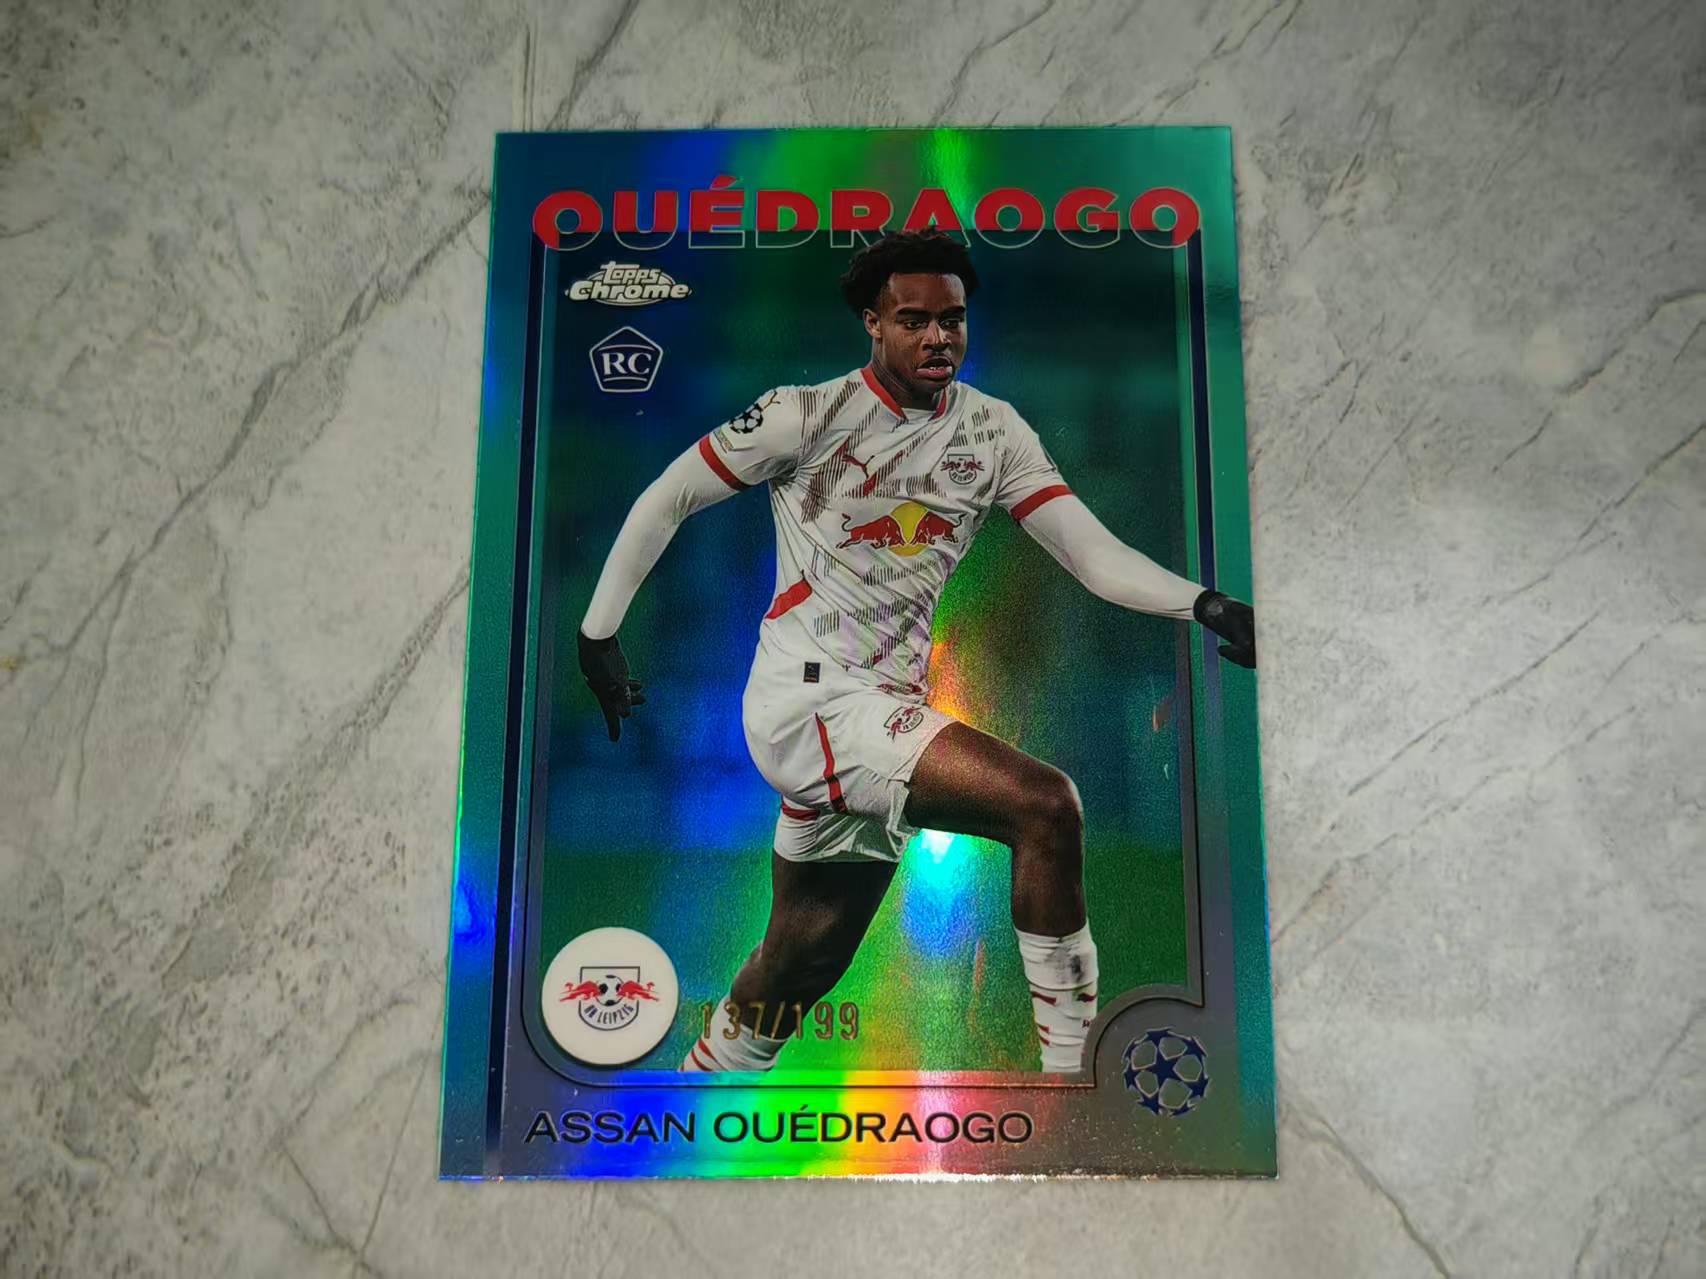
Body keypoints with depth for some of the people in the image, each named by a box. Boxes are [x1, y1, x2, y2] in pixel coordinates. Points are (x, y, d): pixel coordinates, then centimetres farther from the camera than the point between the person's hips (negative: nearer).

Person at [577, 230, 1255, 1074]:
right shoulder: (809, 415, -6)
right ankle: (1069, 1056, -8)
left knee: (797, 971, 15)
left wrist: (1203, 604, -17)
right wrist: (598, 633, 4)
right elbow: (666, 499, 3)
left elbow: (1095, 555, -1)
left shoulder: (992, 430, 7)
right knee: (1045, 805, -21)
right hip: (806, 700, -6)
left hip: (885, 718, 6)